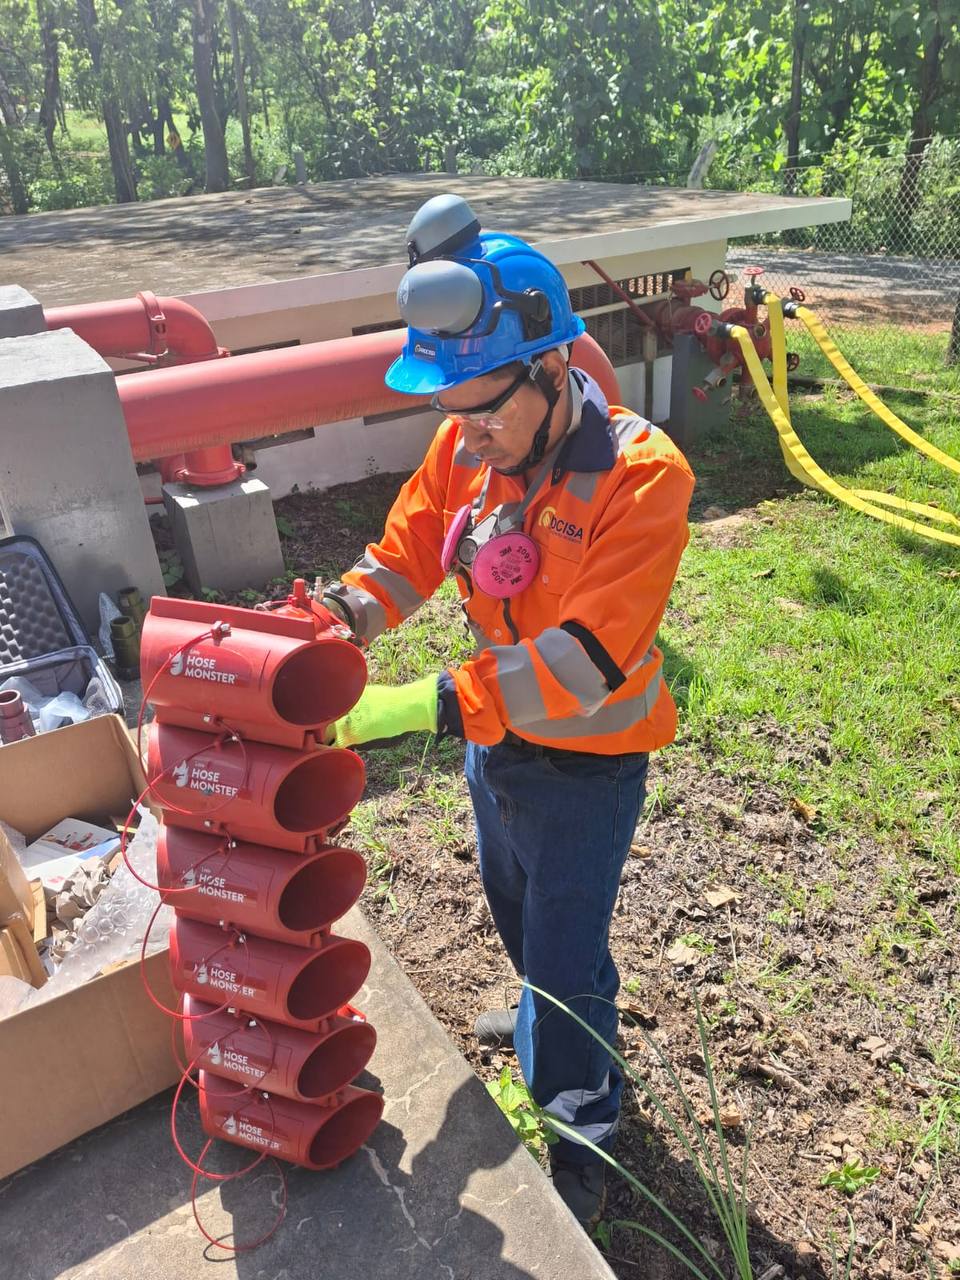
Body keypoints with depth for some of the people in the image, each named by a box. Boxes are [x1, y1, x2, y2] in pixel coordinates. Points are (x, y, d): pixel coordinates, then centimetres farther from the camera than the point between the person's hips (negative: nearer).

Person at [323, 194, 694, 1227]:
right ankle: (553, 1015, 62)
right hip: (495, 734, 7)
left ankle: (582, 1135, 39)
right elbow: (406, 553, -5)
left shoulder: (641, 476, -29)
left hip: (585, 760, -6)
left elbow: (581, 661, -35)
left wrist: (416, 707, -40)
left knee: (566, 947, 10)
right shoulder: (470, 444, -11)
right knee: (514, 904, 29)